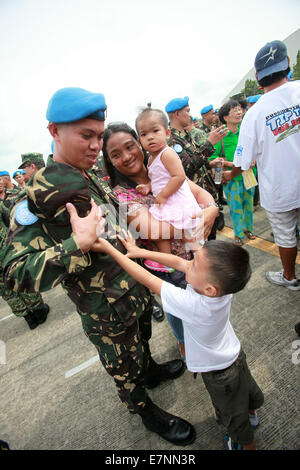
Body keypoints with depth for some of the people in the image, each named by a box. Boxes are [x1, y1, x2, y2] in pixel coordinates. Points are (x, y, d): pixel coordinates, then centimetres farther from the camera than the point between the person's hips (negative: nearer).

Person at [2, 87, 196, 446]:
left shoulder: (90, 177, 2)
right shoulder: (42, 192, -23)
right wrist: (80, 245, -37)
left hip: (136, 286, 7)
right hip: (107, 312, -7)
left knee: (142, 339, 32)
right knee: (125, 368, 20)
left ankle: (151, 370, 62)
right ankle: (146, 412, 49)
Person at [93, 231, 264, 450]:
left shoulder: (191, 304, -45)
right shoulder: (223, 282, -26)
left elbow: (147, 279, -36)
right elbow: (178, 262, -18)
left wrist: (110, 249, -28)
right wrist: (139, 252, -14)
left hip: (219, 372, -7)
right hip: (235, 355, 7)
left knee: (234, 416, 25)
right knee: (250, 395, 36)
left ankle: (247, 444, 52)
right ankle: (251, 414, 66)